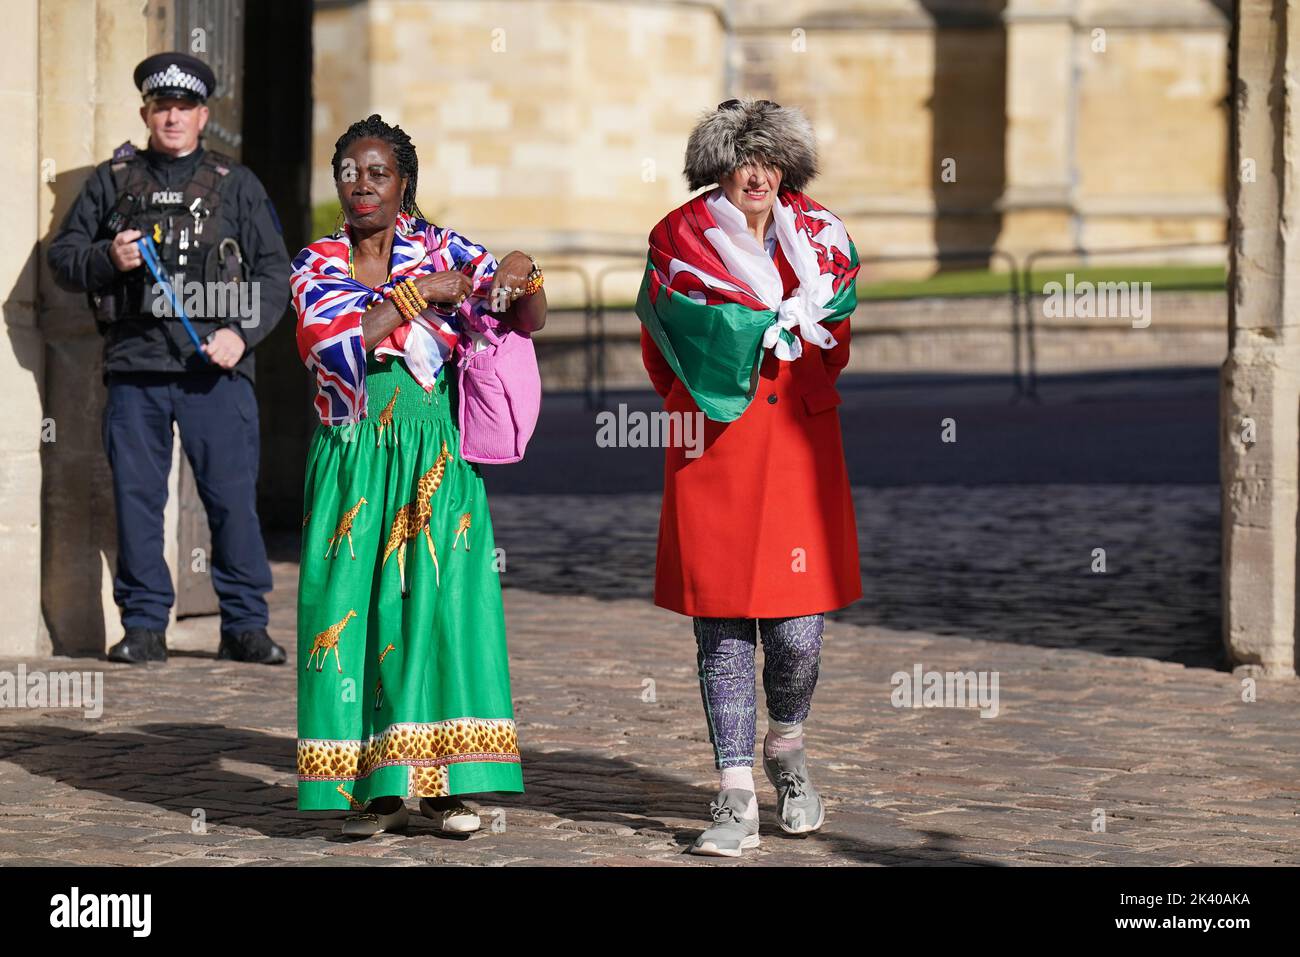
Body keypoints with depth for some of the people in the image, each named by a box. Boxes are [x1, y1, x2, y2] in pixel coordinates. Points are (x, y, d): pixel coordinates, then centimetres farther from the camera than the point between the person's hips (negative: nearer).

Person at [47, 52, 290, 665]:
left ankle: (245, 626, 4)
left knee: (233, 497, -4)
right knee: (136, 497, 2)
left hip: (215, 366, -1)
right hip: (133, 365, 1)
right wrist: (107, 259, -6)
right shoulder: (112, 182, 14)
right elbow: (62, 256, 15)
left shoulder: (236, 186, 12)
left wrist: (242, 332, -5)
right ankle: (143, 625, 10)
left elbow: (275, 271, 10)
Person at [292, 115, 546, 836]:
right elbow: (334, 340, -12)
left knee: (437, 599, -6)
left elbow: (530, 320, 1)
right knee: (355, 606, -3)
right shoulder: (317, 264, 6)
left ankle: (441, 784, -1)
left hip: (435, 459, 0)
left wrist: (521, 277, -21)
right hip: (353, 463, 0)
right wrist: (420, 291, -14)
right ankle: (374, 786, 3)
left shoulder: (441, 249, 6)